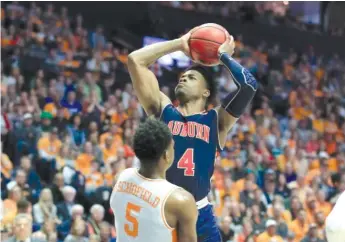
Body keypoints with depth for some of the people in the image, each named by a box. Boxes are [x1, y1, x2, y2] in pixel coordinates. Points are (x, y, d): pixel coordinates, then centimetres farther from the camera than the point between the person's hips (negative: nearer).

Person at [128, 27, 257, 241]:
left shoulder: (216, 121, 4)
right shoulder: (162, 111, 7)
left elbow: (249, 84, -9)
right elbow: (135, 60, 3)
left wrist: (224, 56, 6)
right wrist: (180, 44, 9)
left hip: (199, 216, 0)